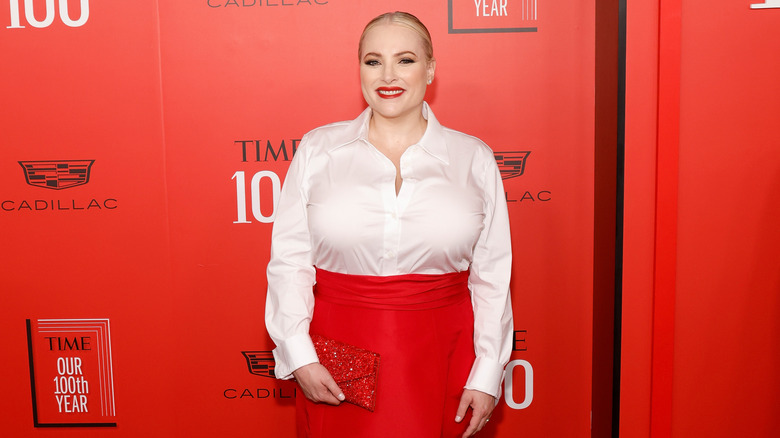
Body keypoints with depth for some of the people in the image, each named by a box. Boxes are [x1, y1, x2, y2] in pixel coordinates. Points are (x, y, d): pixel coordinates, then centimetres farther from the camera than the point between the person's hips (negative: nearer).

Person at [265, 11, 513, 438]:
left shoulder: (473, 158, 2)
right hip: (336, 362, 0)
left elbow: (492, 275, 3)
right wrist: (300, 356, -8)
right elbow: (289, 260, 1)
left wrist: (487, 376, 0)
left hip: (439, 355, 1)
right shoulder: (318, 150, 2)